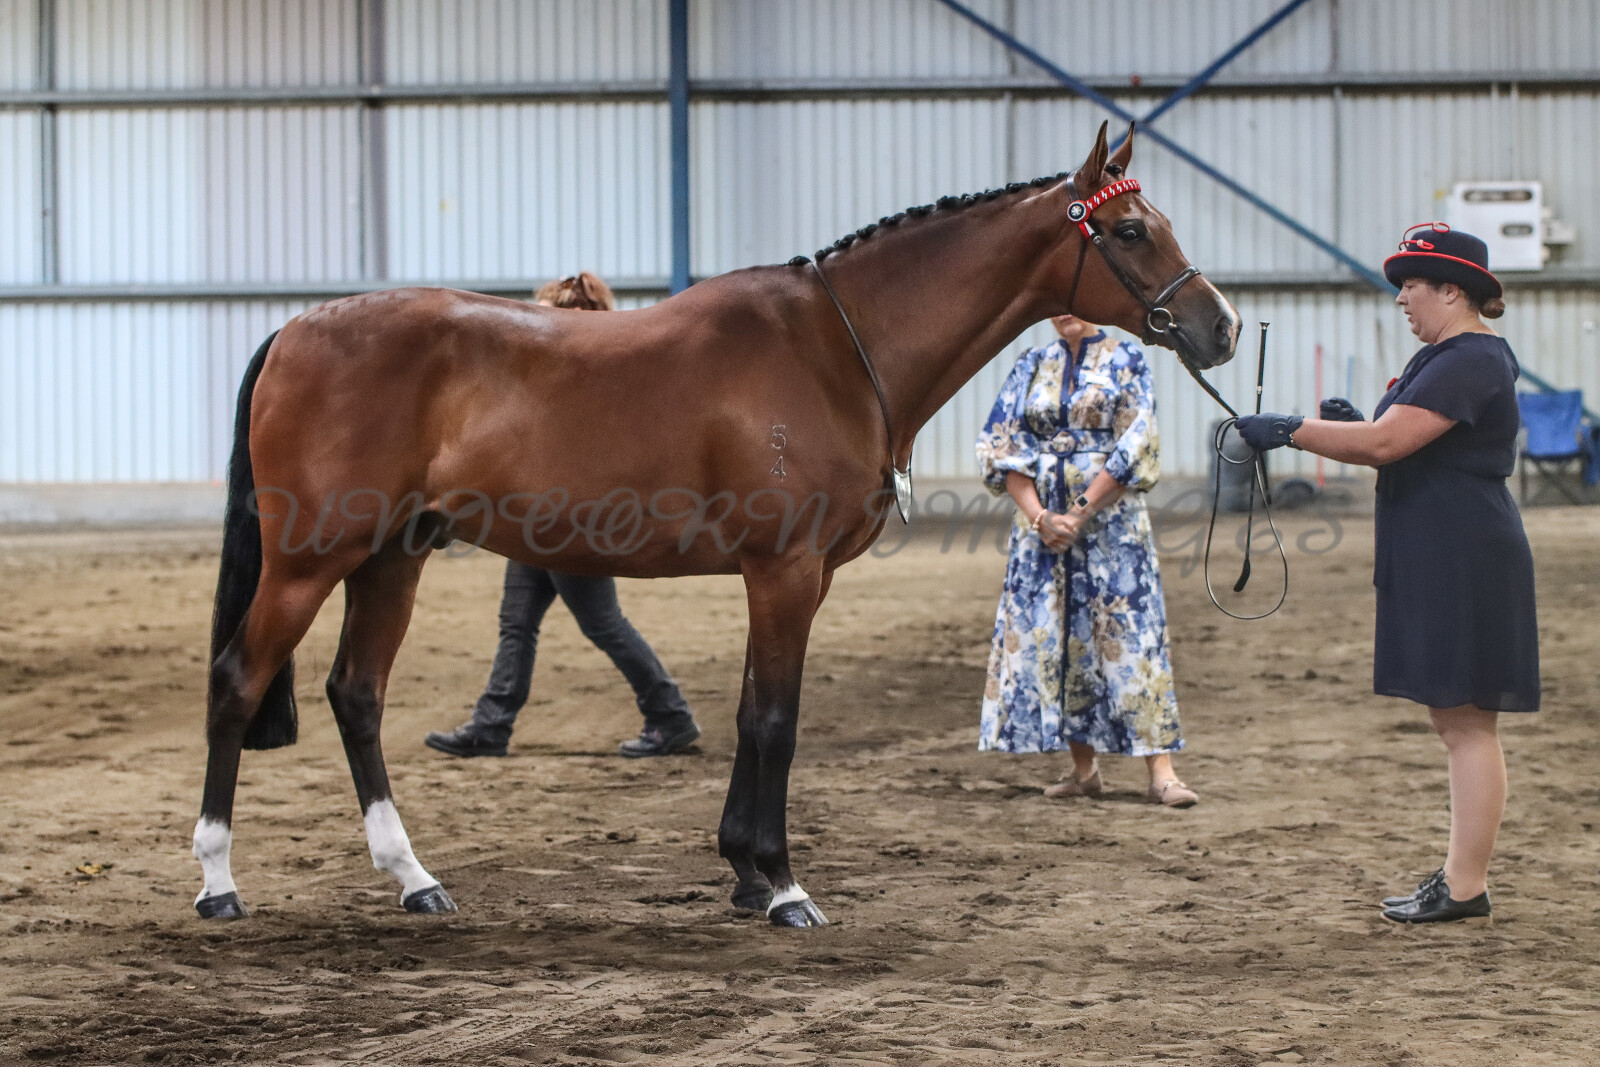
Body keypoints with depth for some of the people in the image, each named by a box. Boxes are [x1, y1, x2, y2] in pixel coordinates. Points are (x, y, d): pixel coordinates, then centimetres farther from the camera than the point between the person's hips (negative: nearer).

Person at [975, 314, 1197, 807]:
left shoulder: (1125, 361, 1)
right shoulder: (1033, 365, 10)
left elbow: (1134, 448, -9)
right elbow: (1000, 446, 3)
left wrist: (1080, 513, -14)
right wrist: (1040, 517, -9)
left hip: (1111, 522, -4)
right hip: (1042, 522, 4)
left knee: (1127, 635, -8)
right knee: (1051, 637, 3)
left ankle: (1161, 771, -11)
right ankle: (1083, 769, 12)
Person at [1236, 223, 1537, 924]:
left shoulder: (1472, 362, -16)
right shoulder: (1437, 359, 18)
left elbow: (1385, 442, -23)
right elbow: (1394, 447, 21)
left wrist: (1289, 431, -16)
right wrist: (1347, 424, 0)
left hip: (1466, 568, -11)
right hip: (1430, 567, 11)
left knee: (1467, 722, -8)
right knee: (1455, 722, 13)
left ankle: (1466, 887, -6)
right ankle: (1461, 875, 19)